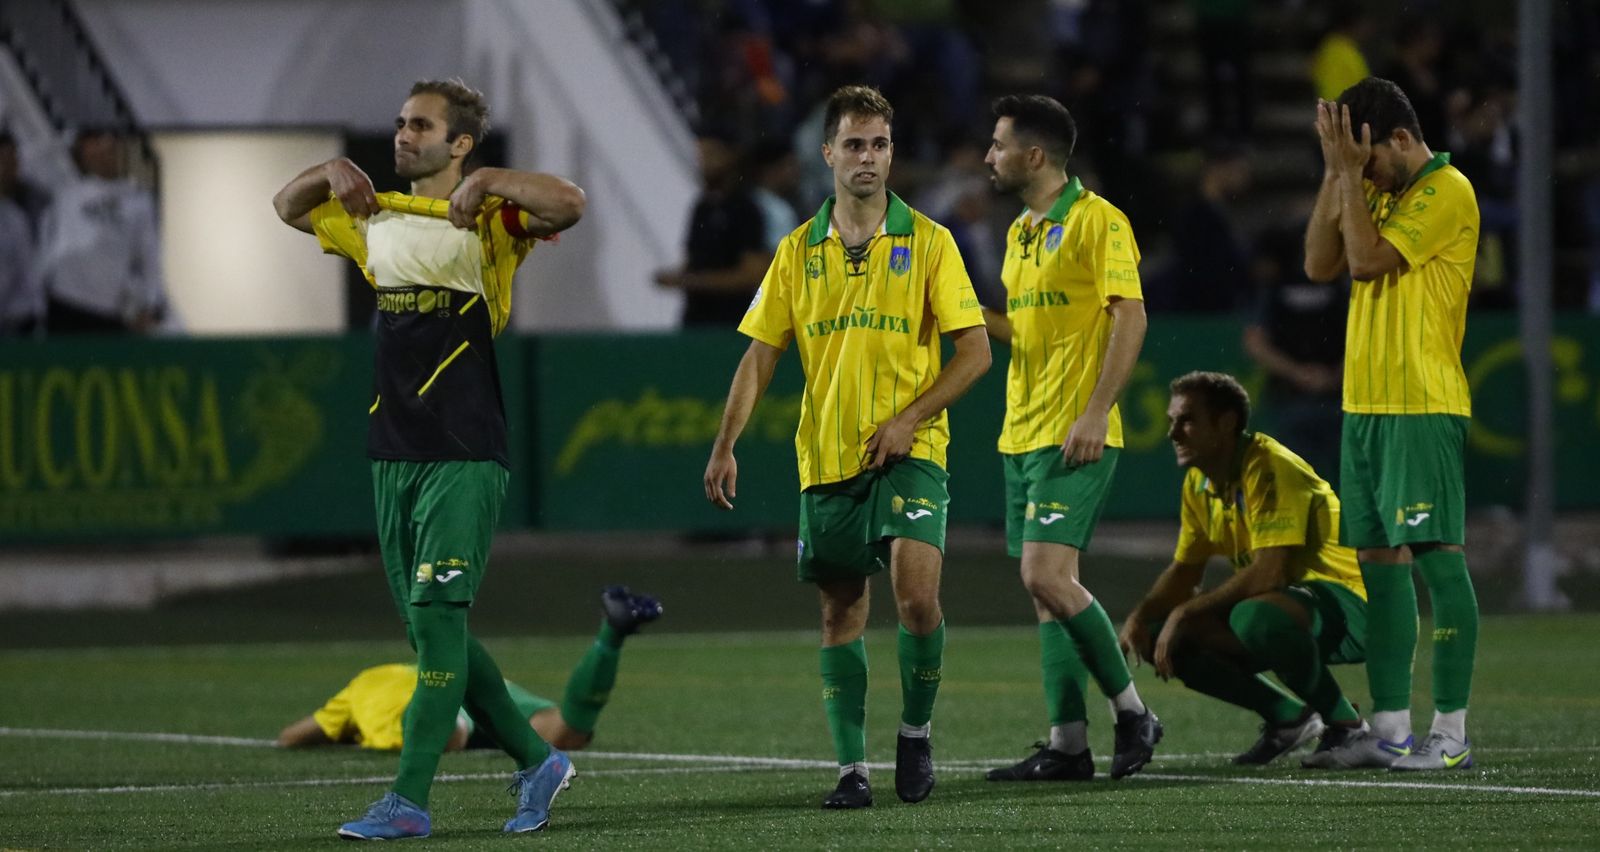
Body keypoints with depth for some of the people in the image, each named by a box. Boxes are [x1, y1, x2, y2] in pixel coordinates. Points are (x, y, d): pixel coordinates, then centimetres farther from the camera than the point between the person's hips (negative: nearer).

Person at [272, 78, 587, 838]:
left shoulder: (487, 224, -5)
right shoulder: (374, 221, 15)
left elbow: (569, 204, -21)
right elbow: (288, 207, 28)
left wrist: (483, 183, -22)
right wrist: (332, 172, 9)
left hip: (464, 455, -7)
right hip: (393, 454, 7)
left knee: (436, 616, -12)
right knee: (428, 626, 9)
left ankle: (409, 801, -13)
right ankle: (535, 762, 23)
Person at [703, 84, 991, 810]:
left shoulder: (927, 242, 0)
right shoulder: (798, 252, 7)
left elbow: (974, 349, -1)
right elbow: (760, 354, 8)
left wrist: (909, 418, -12)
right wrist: (726, 445, -2)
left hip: (908, 451, -3)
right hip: (825, 456, 3)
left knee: (917, 594, -18)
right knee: (841, 613, 4)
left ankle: (916, 732, 5)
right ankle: (851, 767, 10)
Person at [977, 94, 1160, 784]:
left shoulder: (1096, 220, -10)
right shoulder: (1020, 231, 17)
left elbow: (1130, 317, -15)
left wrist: (1097, 412, -21)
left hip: (1074, 437, -9)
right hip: (1022, 435, 9)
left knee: (1048, 576, -17)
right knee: (1044, 587, 6)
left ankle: (1131, 710, -5)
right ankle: (1066, 744, 6)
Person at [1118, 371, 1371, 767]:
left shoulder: (1268, 469, -22)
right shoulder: (1198, 484, 7)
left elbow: (1270, 573, -30)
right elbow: (1184, 572, 15)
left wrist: (1186, 612, -23)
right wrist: (1140, 616, -5)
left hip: (1344, 604, -9)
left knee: (1255, 618, -40)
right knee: (1161, 638, -4)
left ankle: (1343, 721, -15)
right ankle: (1287, 716, 8)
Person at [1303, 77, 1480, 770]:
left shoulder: (1447, 192, -9)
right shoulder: (1381, 193, 18)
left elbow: (1367, 259, -17)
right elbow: (1321, 265, 12)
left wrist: (1350, 174, -10)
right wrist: (1335, 174, 6)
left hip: (1423, 407, -9)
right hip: (1365, 403, 9)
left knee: (1436, 555, -9)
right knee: (1379, 562, 8)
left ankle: (1452, 733, -10)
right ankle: (1390, 729, 10)